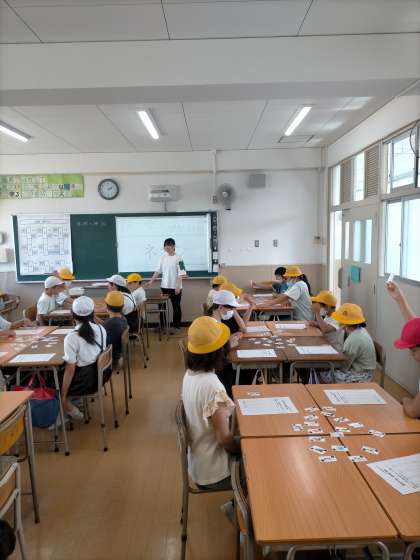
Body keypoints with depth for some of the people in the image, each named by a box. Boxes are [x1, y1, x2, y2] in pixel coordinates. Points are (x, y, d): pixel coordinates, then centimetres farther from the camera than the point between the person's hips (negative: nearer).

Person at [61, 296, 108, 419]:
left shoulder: (71, 337, -21)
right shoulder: (101, 329, -5)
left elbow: (70, 369, -18)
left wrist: (63, 396, -8)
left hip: (85, 381, -6)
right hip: (100, 374, 6)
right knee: (59, 371, 25)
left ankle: (70, 409, 13)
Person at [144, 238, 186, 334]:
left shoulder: (178, 258, -11)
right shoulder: (163, 257, 5)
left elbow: (181, 273, -13)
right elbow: (158, 271, 9)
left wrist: (178, 286, -19)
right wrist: (151, 281, 3)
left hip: (175, 287, -5)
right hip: (164, 286, 5)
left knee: (176, 307, 7)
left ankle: (176, 326, 18)